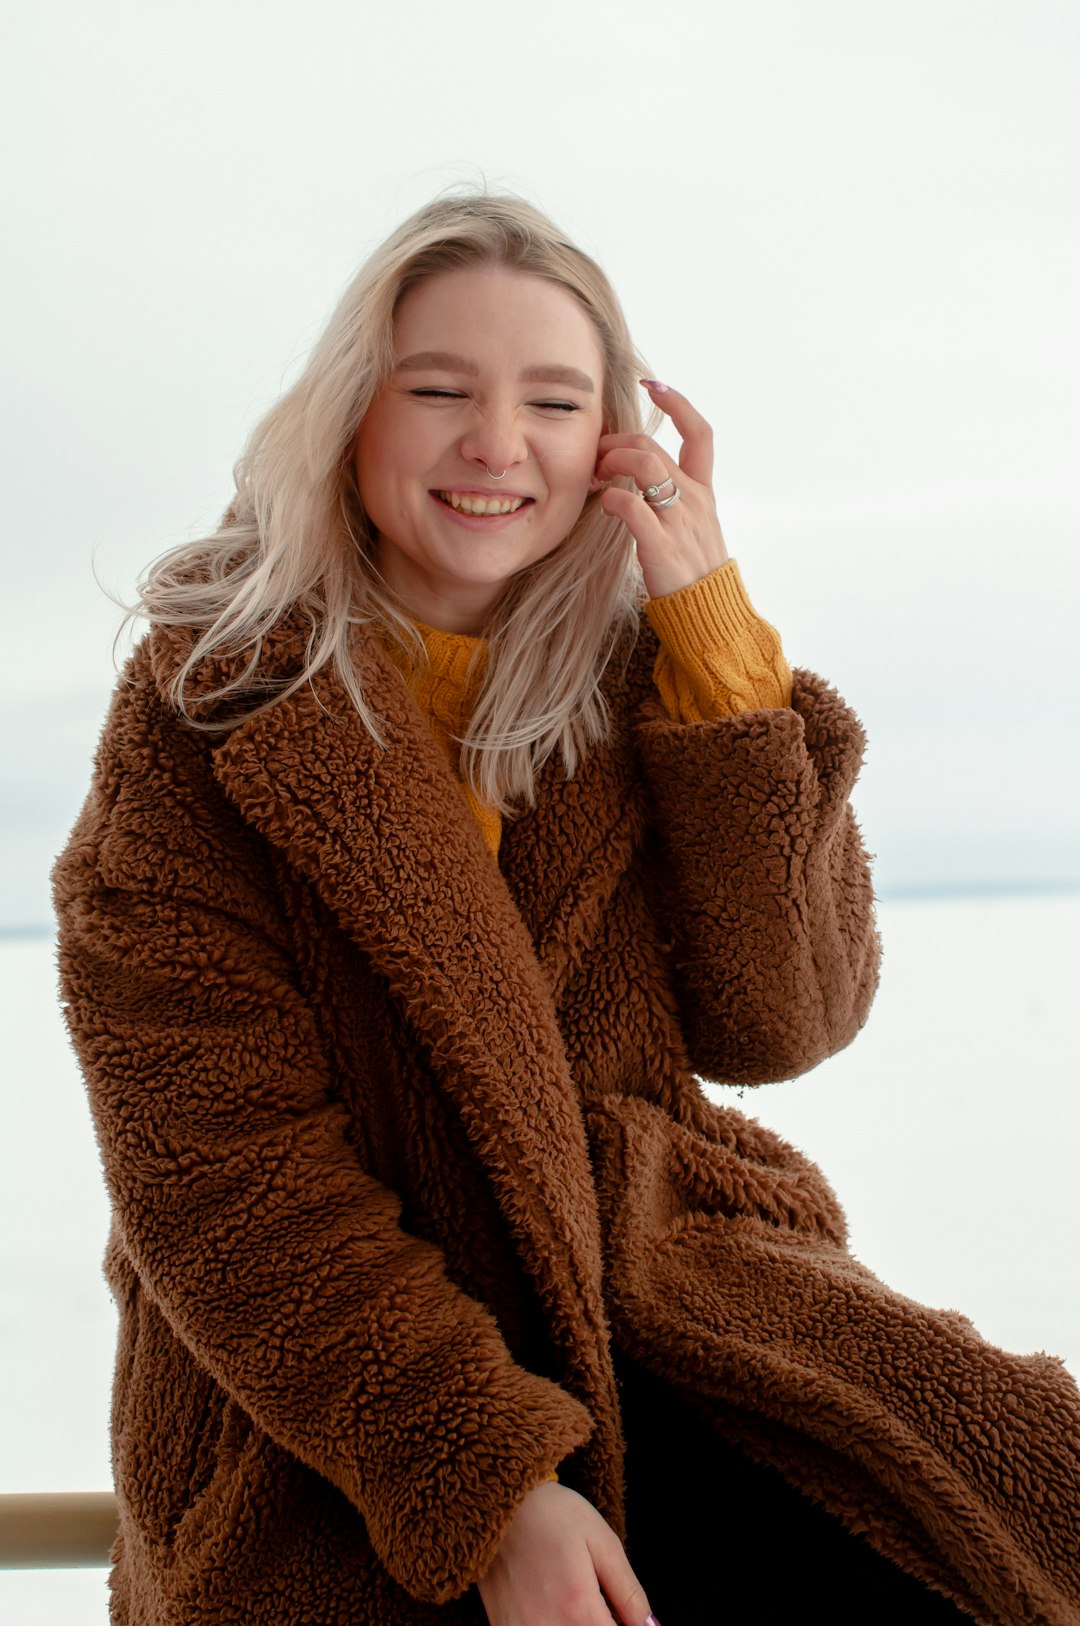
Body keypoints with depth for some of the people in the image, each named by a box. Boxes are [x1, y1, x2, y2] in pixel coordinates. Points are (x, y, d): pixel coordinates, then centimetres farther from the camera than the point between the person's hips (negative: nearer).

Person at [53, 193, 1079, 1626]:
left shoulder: (635, 684, 5)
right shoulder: (212, 713, -6)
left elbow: (781, 1020, -4)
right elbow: (218, 1170, -12)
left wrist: (713, 632, -10)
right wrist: (486, 1482, -21)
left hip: (658, 1310, 3)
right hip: (328, 1409, -3)